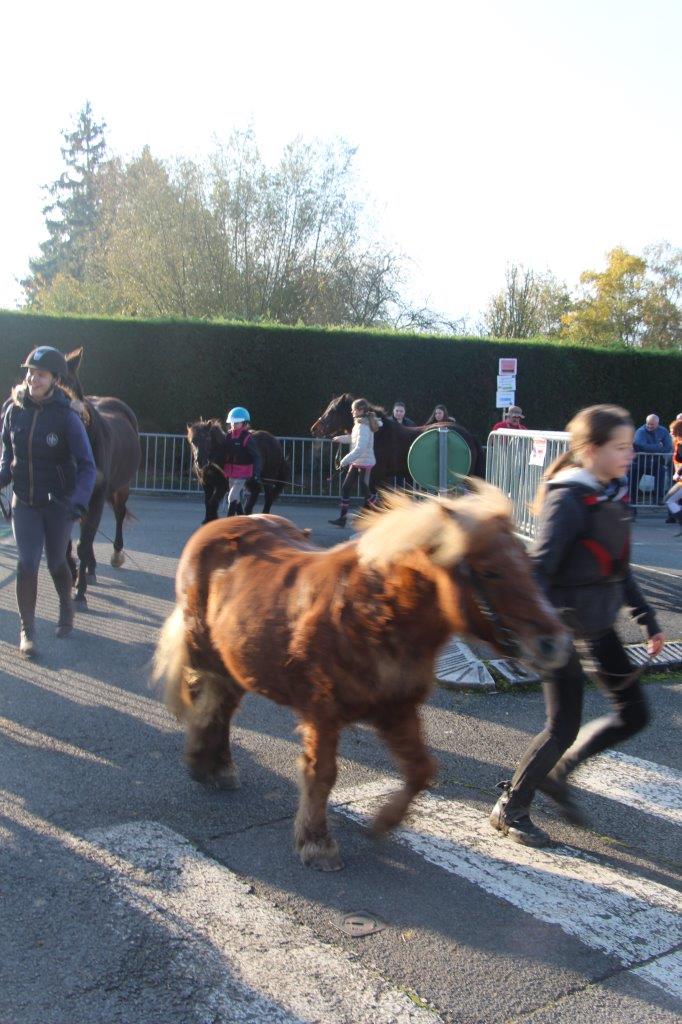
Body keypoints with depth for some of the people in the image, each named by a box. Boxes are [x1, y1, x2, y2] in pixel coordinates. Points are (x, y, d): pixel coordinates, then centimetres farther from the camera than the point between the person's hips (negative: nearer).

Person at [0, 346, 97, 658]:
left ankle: (66, 607, 43)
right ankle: (27, 631, 6)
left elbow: (86, 466, -18)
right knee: (26, 563, -6)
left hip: (58, 503, -2)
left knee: (56, 562, 13)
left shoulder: (67, 417, -16)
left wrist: (78, 503, -31)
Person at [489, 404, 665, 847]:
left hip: (600, 625, 9)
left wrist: (647, 618, 18)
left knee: (634, 714, 12)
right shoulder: (568, 500, -20)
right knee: (564, 728, 0)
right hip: (565, 626, -8)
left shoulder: (615, 494, 5)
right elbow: (540, 569, -25)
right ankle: (510, 809, 22)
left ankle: (556, 772, 29)